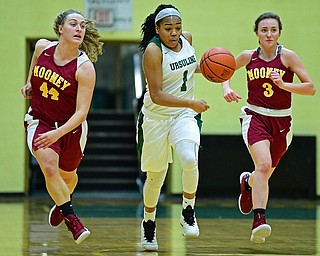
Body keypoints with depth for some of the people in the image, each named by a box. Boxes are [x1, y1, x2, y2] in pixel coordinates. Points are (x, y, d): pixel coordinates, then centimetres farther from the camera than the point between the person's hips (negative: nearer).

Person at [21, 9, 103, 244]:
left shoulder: (85, 68, -25)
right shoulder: (43, 47, -13)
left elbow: (81, 112, -28)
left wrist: (58, 133, -40)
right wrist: (29, 82, 13)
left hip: (70, 127, -1)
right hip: (40, 121, 1)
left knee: (67, 174, 20)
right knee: (49, 167, -23)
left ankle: (61, 204, 54)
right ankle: (72, 219, -11)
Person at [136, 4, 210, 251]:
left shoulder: (187, 39, 0)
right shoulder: (153, 50, -19)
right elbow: (157, 95, -25)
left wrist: (203, 67, 4)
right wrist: (191, 103, -32)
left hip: (185, 115, 3)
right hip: (156, 117, -3)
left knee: (189, 158, -26)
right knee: (155, 177, 7)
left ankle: (188, 212, -4)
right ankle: (149, 224, 33)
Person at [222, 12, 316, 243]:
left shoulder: (288, 56, -7)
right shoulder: (248, 57, -1)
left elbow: (311, 88, -11)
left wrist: (283, 85, -24)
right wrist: (227, 88, -1)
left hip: (281, 121, 1)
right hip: (255, 117, -1)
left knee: (265, 174, 15)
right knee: (264, 164, -27)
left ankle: (247, 183, 53)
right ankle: (259, 220, -32)